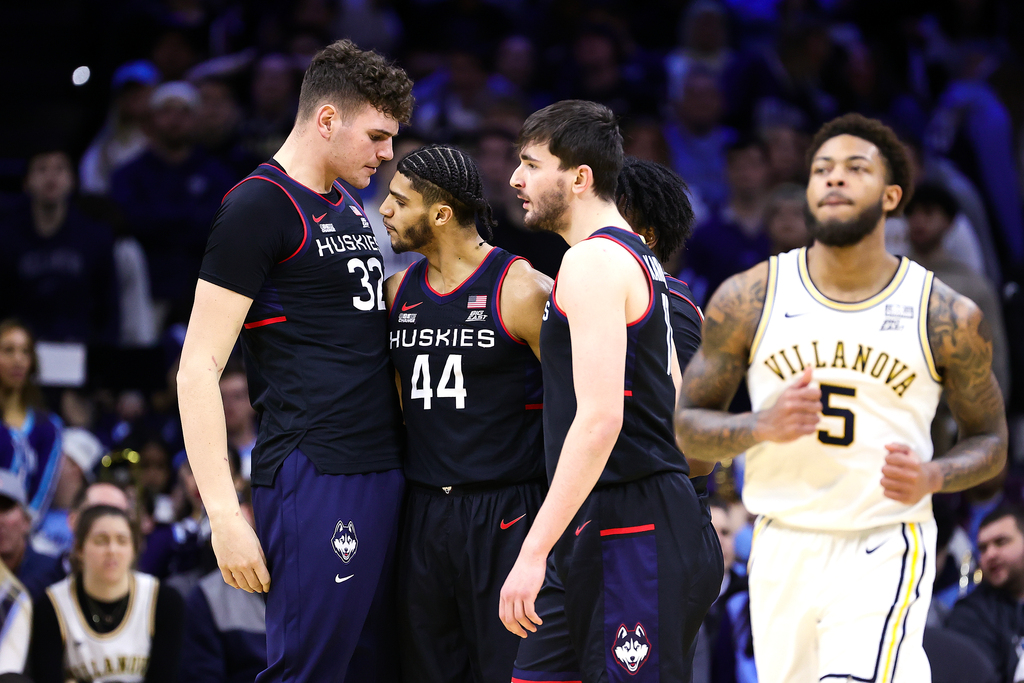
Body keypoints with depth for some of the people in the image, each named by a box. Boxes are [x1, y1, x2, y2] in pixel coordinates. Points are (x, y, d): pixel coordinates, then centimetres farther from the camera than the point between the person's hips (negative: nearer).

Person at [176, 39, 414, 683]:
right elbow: (199, 368, -12)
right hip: (315, 478, -9)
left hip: (384, 470, 9)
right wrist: (224, 515, -19)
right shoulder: (258, 207, -8)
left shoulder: (350, 207, 19)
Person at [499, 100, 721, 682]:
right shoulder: (639, 259, 19)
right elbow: (674, 408, 22)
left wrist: (534, 553, -24)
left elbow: (600, 418, -23)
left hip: (629, 537, -10)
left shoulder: (593, 262, -13)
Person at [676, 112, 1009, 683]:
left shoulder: (949, 318, -3)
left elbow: (990, 441, 9)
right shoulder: (748, 299, 0)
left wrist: (932, 478, -13)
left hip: (884, 552, -3)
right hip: (783, 549, 3)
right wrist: (762, 426, -15)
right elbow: (689, 426, 6)